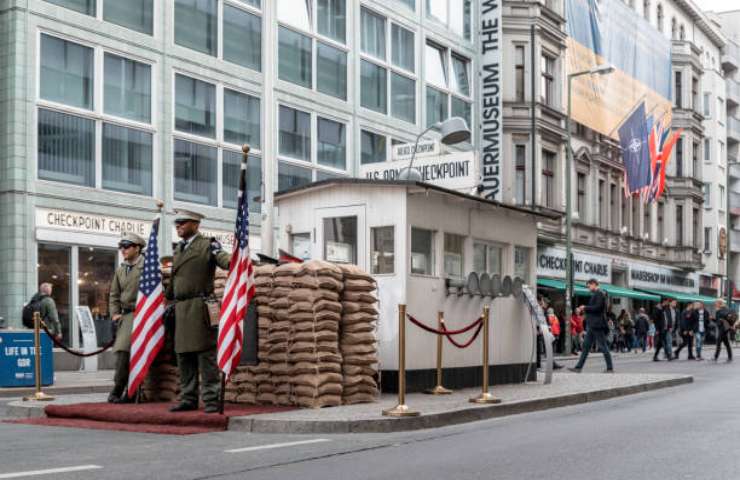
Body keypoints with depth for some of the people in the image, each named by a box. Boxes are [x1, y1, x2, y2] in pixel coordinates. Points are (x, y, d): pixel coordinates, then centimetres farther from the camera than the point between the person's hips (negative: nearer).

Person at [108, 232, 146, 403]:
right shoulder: (120, 270, 17)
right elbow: (114, 295, 20)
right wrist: (115, 314, 6)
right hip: (125, 315, 7)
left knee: (124, 350, -17)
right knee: (123, 351, 2)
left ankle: (117, 391, -13)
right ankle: (131, 392, 9)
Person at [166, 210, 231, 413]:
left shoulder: (208, 245, -1)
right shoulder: (178, 249, 20)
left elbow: (224, 258, -18)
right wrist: (167, 301, 29)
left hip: (200, 307, -7)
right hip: (181, 309, 7)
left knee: (206, 353, -8)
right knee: (183, 355, 9)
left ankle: (212, 399, -6)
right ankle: (188, 399, 17)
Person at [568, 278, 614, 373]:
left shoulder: (599, 294, -12)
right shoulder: (595, 294, 17)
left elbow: (597, 307, -21)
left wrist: (585, 307, -11)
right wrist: (585, 309, 10)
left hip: (597, 325, -10)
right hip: (592, 325, 10)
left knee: (603, 346, -4)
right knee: (586, 345, 8)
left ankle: (610, 368, 2)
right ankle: (579, 367, 9)